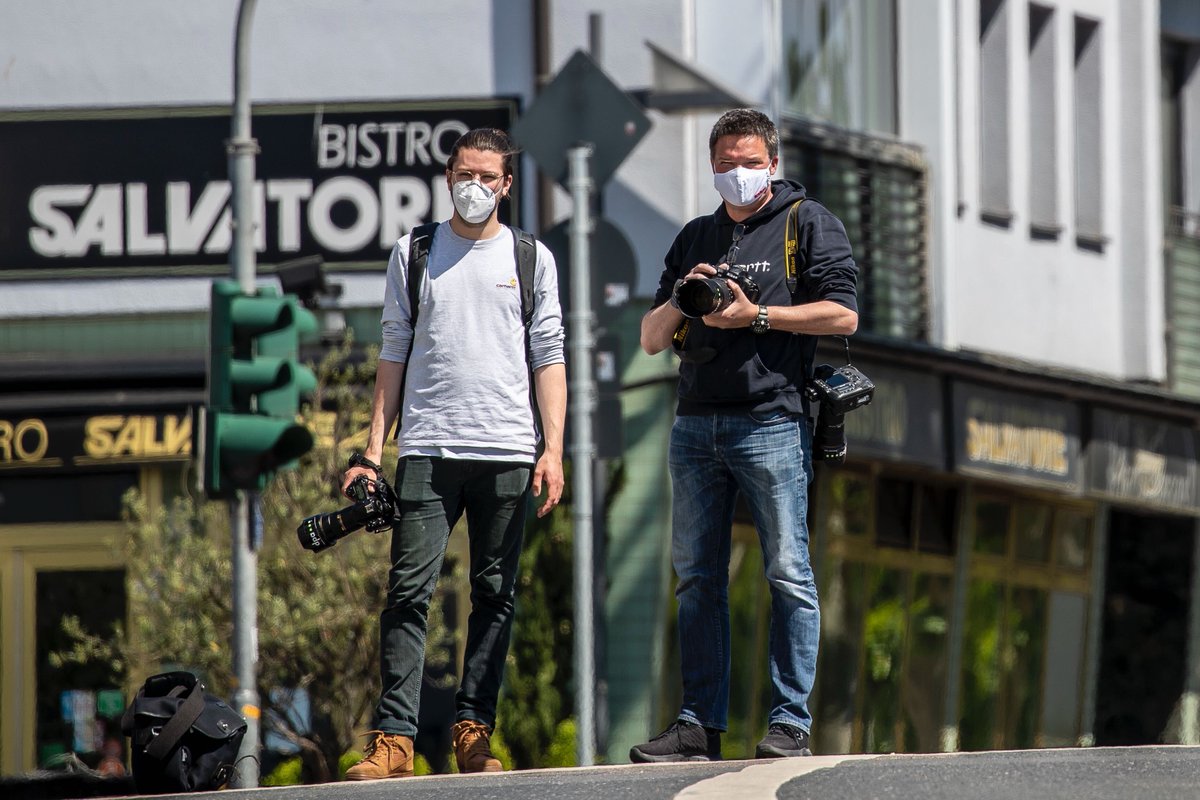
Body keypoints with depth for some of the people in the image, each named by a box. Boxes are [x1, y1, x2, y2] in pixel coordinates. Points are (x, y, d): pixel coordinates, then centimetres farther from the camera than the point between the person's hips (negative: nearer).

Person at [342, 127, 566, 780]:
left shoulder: (532, 258, 11)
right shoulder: (413, 254, 12)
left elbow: (549, 358, 8)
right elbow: (394, 354, 12)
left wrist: (553, 449, -2)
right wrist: (373, 448, 4)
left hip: (508, 451, 1)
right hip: (427, 450, -1)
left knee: (495, 596, 1)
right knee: (409, 592, -8)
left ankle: (474, 732, 5)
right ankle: (394, 740, -12)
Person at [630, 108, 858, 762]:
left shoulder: (807, 223, 6)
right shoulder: (695, 238, 21)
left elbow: (842, 315, -4)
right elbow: (651, 339, 20)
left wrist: (756, 316, -10)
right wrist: (681, 300, -1)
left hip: (772, 422, -5)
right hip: (696, 426, 6)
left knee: (788, 574, -6)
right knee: (697, 578, 4)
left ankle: (790, 722, -5)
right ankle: (699, 725, 5)